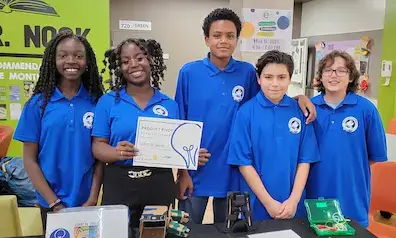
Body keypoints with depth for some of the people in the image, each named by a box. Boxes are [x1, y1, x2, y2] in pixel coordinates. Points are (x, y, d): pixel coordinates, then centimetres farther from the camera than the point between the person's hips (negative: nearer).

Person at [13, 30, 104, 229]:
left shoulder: (97, 102, -3)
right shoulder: (38, 103, -5)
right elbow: (29, 160, -4)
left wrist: (93, 199, -9)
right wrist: (54, 202, -11)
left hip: (87, 201, 1)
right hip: (51, 202, -1)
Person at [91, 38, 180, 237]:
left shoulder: (169, 105, 5)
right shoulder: (108, 101, 0)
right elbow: (98, 146, -3)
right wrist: (117, 153, -23)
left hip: (160, 184, 2)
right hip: (119, 185, -1)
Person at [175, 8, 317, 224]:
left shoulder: (247, 72, -2)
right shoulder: (189, 72, -6)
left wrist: (299, 97, -8)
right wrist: (182, 169, -3)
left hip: (231, 173, 2)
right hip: (195, 172, -1)